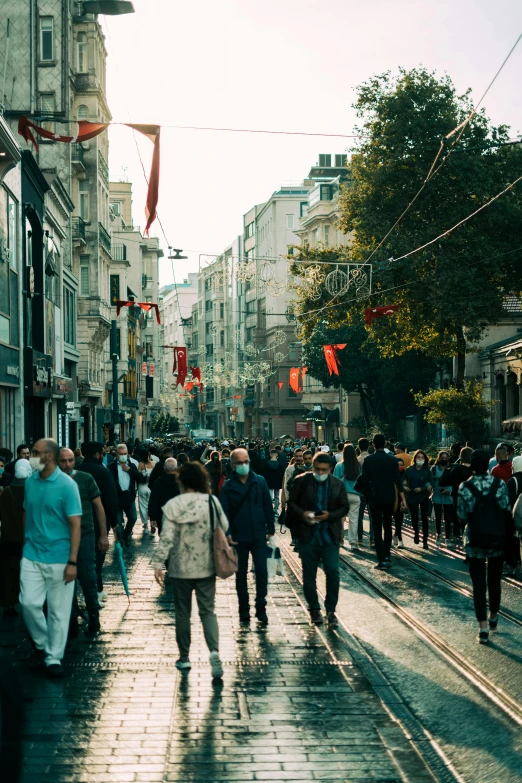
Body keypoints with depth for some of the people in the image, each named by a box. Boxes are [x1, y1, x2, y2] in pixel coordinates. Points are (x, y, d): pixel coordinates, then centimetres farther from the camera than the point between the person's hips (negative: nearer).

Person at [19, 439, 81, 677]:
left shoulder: (67, 485, -11)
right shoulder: (30, 482, 3)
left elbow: (75, 525, -10)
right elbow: (27, 515, 13)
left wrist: (72, 562, -14)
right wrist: (26, 545, 9)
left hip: (59, 559, -4)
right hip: (32, 556, 4)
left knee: (58, 611, 4)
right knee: (29, 603, -4)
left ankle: (54, 658, 17)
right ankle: (42, 643, 21)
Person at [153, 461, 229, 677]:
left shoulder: (173, 505, -11)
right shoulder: (212, 501, -5)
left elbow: (166, 537, -15)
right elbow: (225, 529, 0)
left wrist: (158, 562, -12)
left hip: (182, 568, -1)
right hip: (206, 566, 1)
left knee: (182, 613, 12)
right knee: (208, 611, 6)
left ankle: (184, 657, 19)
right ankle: (214, 650, -16)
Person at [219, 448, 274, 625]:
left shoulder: (259, 482, 0)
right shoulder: (228, 487, -4)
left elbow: (268, 506, 5)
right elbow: (224, 512, -6)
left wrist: (270, 529, 3)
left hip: (259, 536, 0)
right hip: (238, 537, 0)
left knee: (261, 571, -4)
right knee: (241, 574, 9)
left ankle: (261, 608, 7)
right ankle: (244, 609, 20)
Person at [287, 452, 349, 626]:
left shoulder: (338, 485, 1)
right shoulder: (302, 481, -3)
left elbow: (345, 507, 4)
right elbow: (291, 502, 2)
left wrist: (330, 515, -14)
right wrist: (302, 514, -17)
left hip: (330, 535, 0)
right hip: (308, 535, 0)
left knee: (332, 572, -6)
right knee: (309, 574, 8)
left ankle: (331, 610, 6)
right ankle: (314, 609, 22)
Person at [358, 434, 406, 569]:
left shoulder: (368, 460, -7)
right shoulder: (392, 459, -2)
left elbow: (364, 479, -8)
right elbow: (398, 480, -6)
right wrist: (403, 499, -5)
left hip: (375, 498, -2)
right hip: (389, 498, 2)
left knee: (377, 529, -1)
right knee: (387, 526, 19)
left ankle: (382, 559, -7)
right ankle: (387, 555, 18)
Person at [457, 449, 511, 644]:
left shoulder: (465, 487, -9)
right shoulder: (500, 485, -7)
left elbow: (462, 517, -6)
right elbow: (507, 514, -6)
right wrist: (505, 535, 8)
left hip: (474, 542, -2)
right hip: (497, 540, 2)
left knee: (478, 584, 2)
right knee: (494, 581, 20)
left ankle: (483, 627, -5)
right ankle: (493, 617, 37)